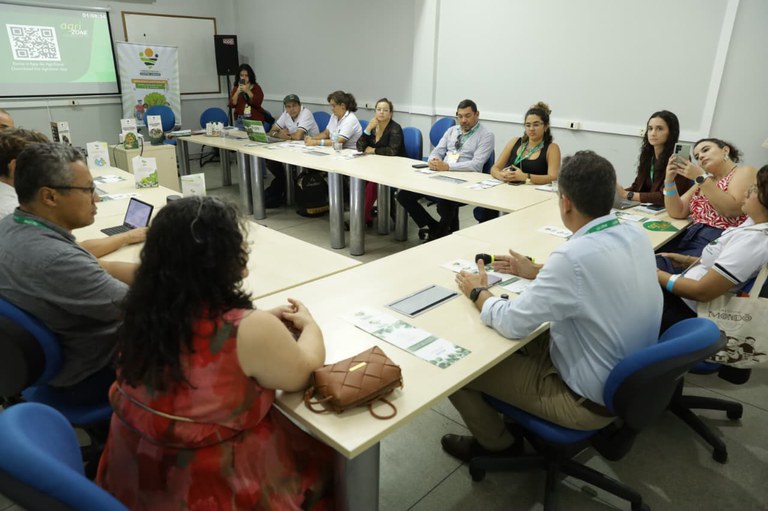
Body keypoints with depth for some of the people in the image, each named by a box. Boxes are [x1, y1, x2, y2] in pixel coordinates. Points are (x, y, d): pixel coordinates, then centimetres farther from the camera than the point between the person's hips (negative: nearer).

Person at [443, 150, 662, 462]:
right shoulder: (636, 235, -6)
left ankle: (497, 444, 25)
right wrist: (536, 272, 17)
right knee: (524, 340, 24)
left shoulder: (576, 255, -33)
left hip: (592, 399, -8)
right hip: (631, 379, 9)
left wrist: (478, 292, -6)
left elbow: (512, 323, -24)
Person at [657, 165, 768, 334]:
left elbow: (702, 292, -24)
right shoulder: (754, 224, 2)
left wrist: (656, 275, -15)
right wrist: (688, 261, 7)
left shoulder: (754, 241, -25)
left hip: (687, 309, -8)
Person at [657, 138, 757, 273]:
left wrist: (701, 177, -10)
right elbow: (677, 213, 16)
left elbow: (732, 210, -12)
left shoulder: (745, 171, 6)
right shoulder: (705, 181, 25)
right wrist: (669, 180, 4)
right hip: (691, 237, 6)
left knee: (659, 266, -32)